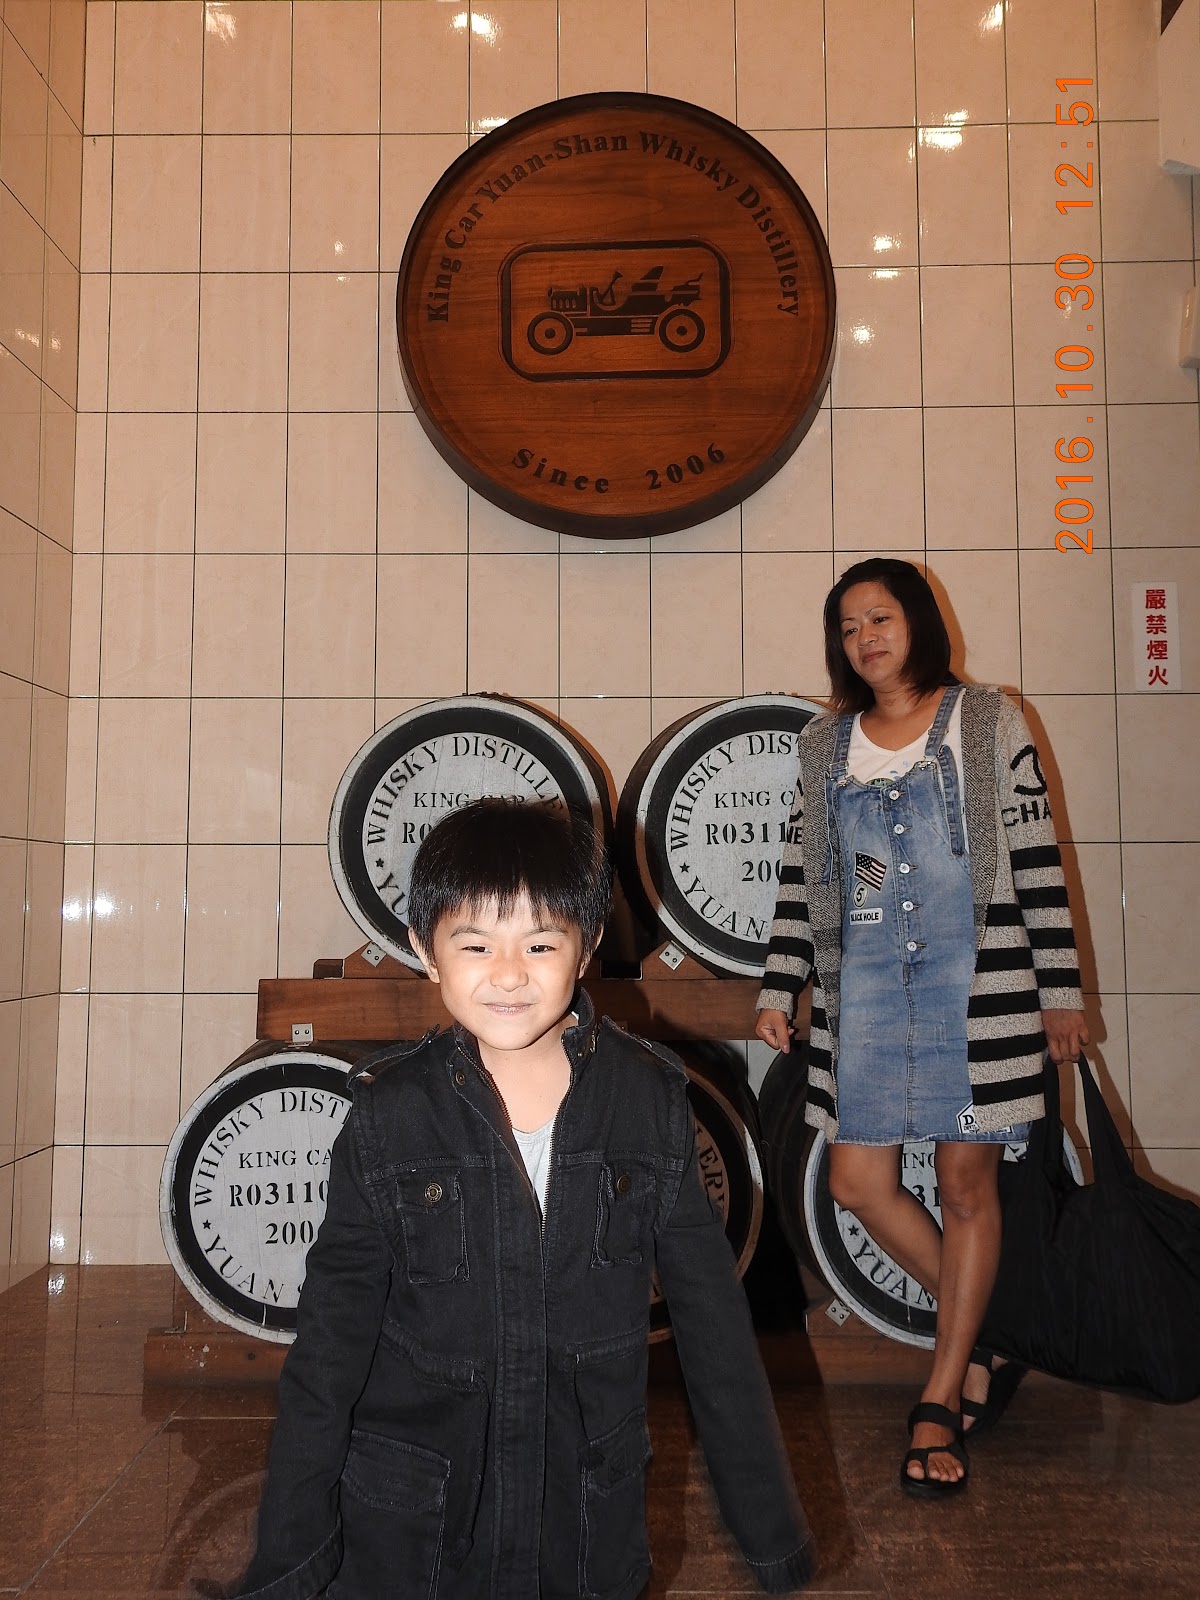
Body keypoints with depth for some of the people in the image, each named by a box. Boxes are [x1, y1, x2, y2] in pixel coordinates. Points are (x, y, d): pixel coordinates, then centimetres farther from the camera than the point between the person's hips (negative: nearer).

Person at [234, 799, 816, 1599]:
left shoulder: (650, 1100, -10)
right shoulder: (392, 1113, -12)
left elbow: (714, 1323, -3)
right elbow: (331, 1337, -5)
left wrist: (775, 1531, 2)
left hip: (588, 1521, 1)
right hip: (406, 1531, 0)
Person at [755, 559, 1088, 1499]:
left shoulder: (989, 723, 2)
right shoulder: (826, 746, 11)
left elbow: (1036, 859, 1)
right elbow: (802, 875, 12)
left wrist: (1061, 990, -1)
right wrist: (779, 989, 7)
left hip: (974, 981, -3)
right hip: (865, 988, 4)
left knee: (968, 1184, 2)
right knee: (859, 1182, 2)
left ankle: (942, 1400, 18)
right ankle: (986, 1338, 25)